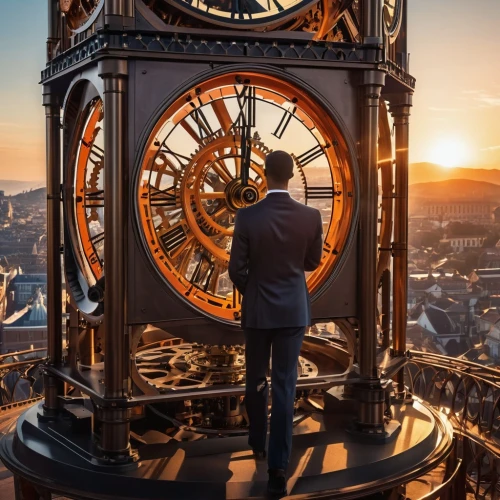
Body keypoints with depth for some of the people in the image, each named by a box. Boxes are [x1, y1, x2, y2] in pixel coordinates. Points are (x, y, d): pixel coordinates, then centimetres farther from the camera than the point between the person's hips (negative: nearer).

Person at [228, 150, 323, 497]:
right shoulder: (311, 217, -8)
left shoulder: (247, 217, -13)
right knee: (285, 386, 1)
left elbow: (237, 269, -8)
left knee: (256, 380, 19)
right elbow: (313, 263, 6)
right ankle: (278, 468, -1)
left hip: (257, 310, 0)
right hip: (294, 311, 1)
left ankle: (257, 443, 36)